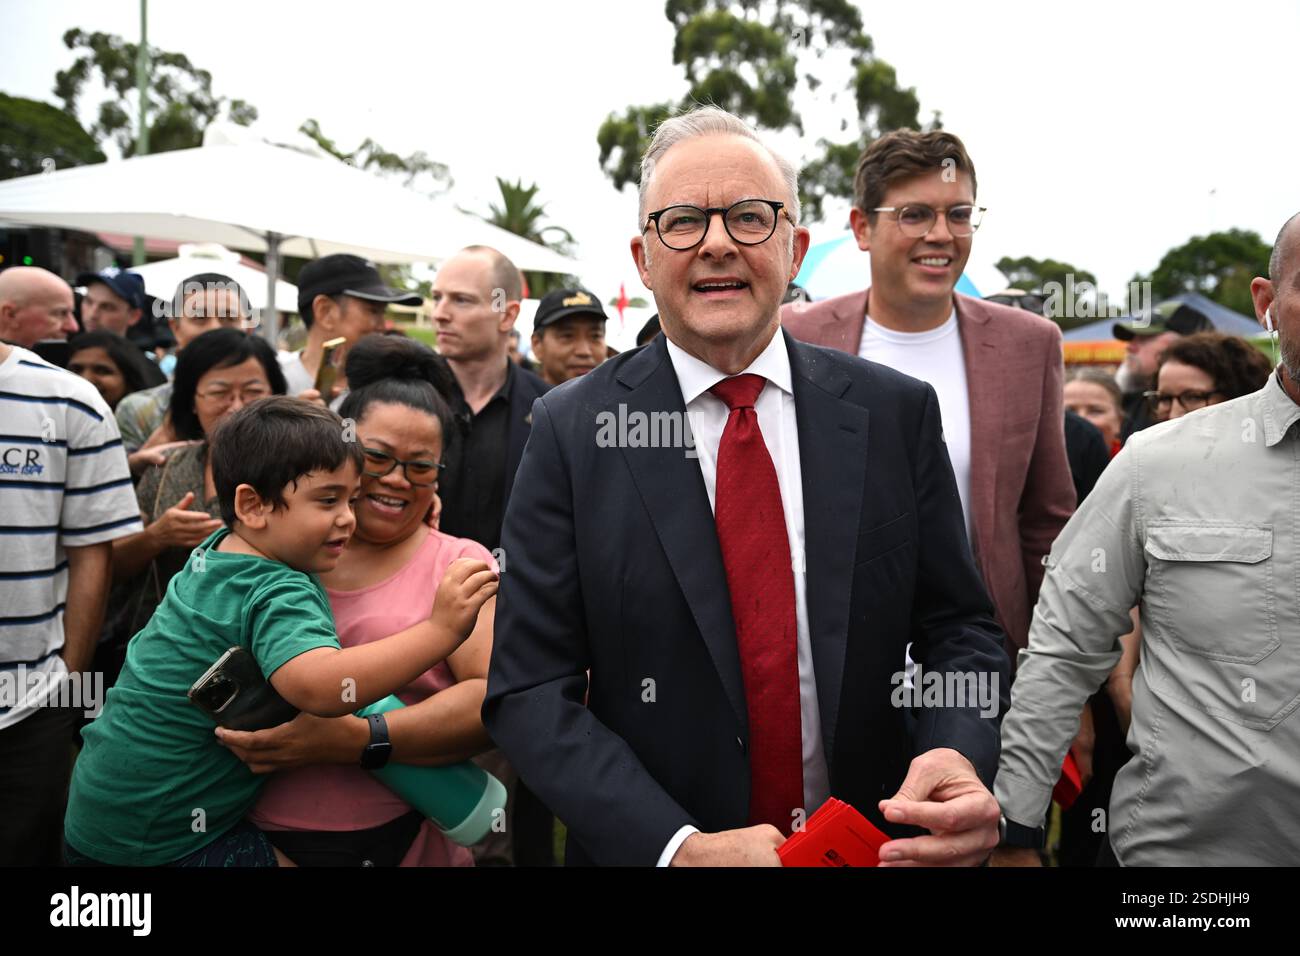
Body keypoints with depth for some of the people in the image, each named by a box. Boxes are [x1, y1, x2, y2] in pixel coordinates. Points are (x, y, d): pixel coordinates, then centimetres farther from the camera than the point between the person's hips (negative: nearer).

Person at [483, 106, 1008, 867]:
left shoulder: (898, 413, -6)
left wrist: (959, 758, -21)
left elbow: (959, 629, -1)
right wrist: (680, 846, -24)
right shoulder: (572, 431, -10)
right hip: (652, 848, -1)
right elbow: (529, 688, -12)